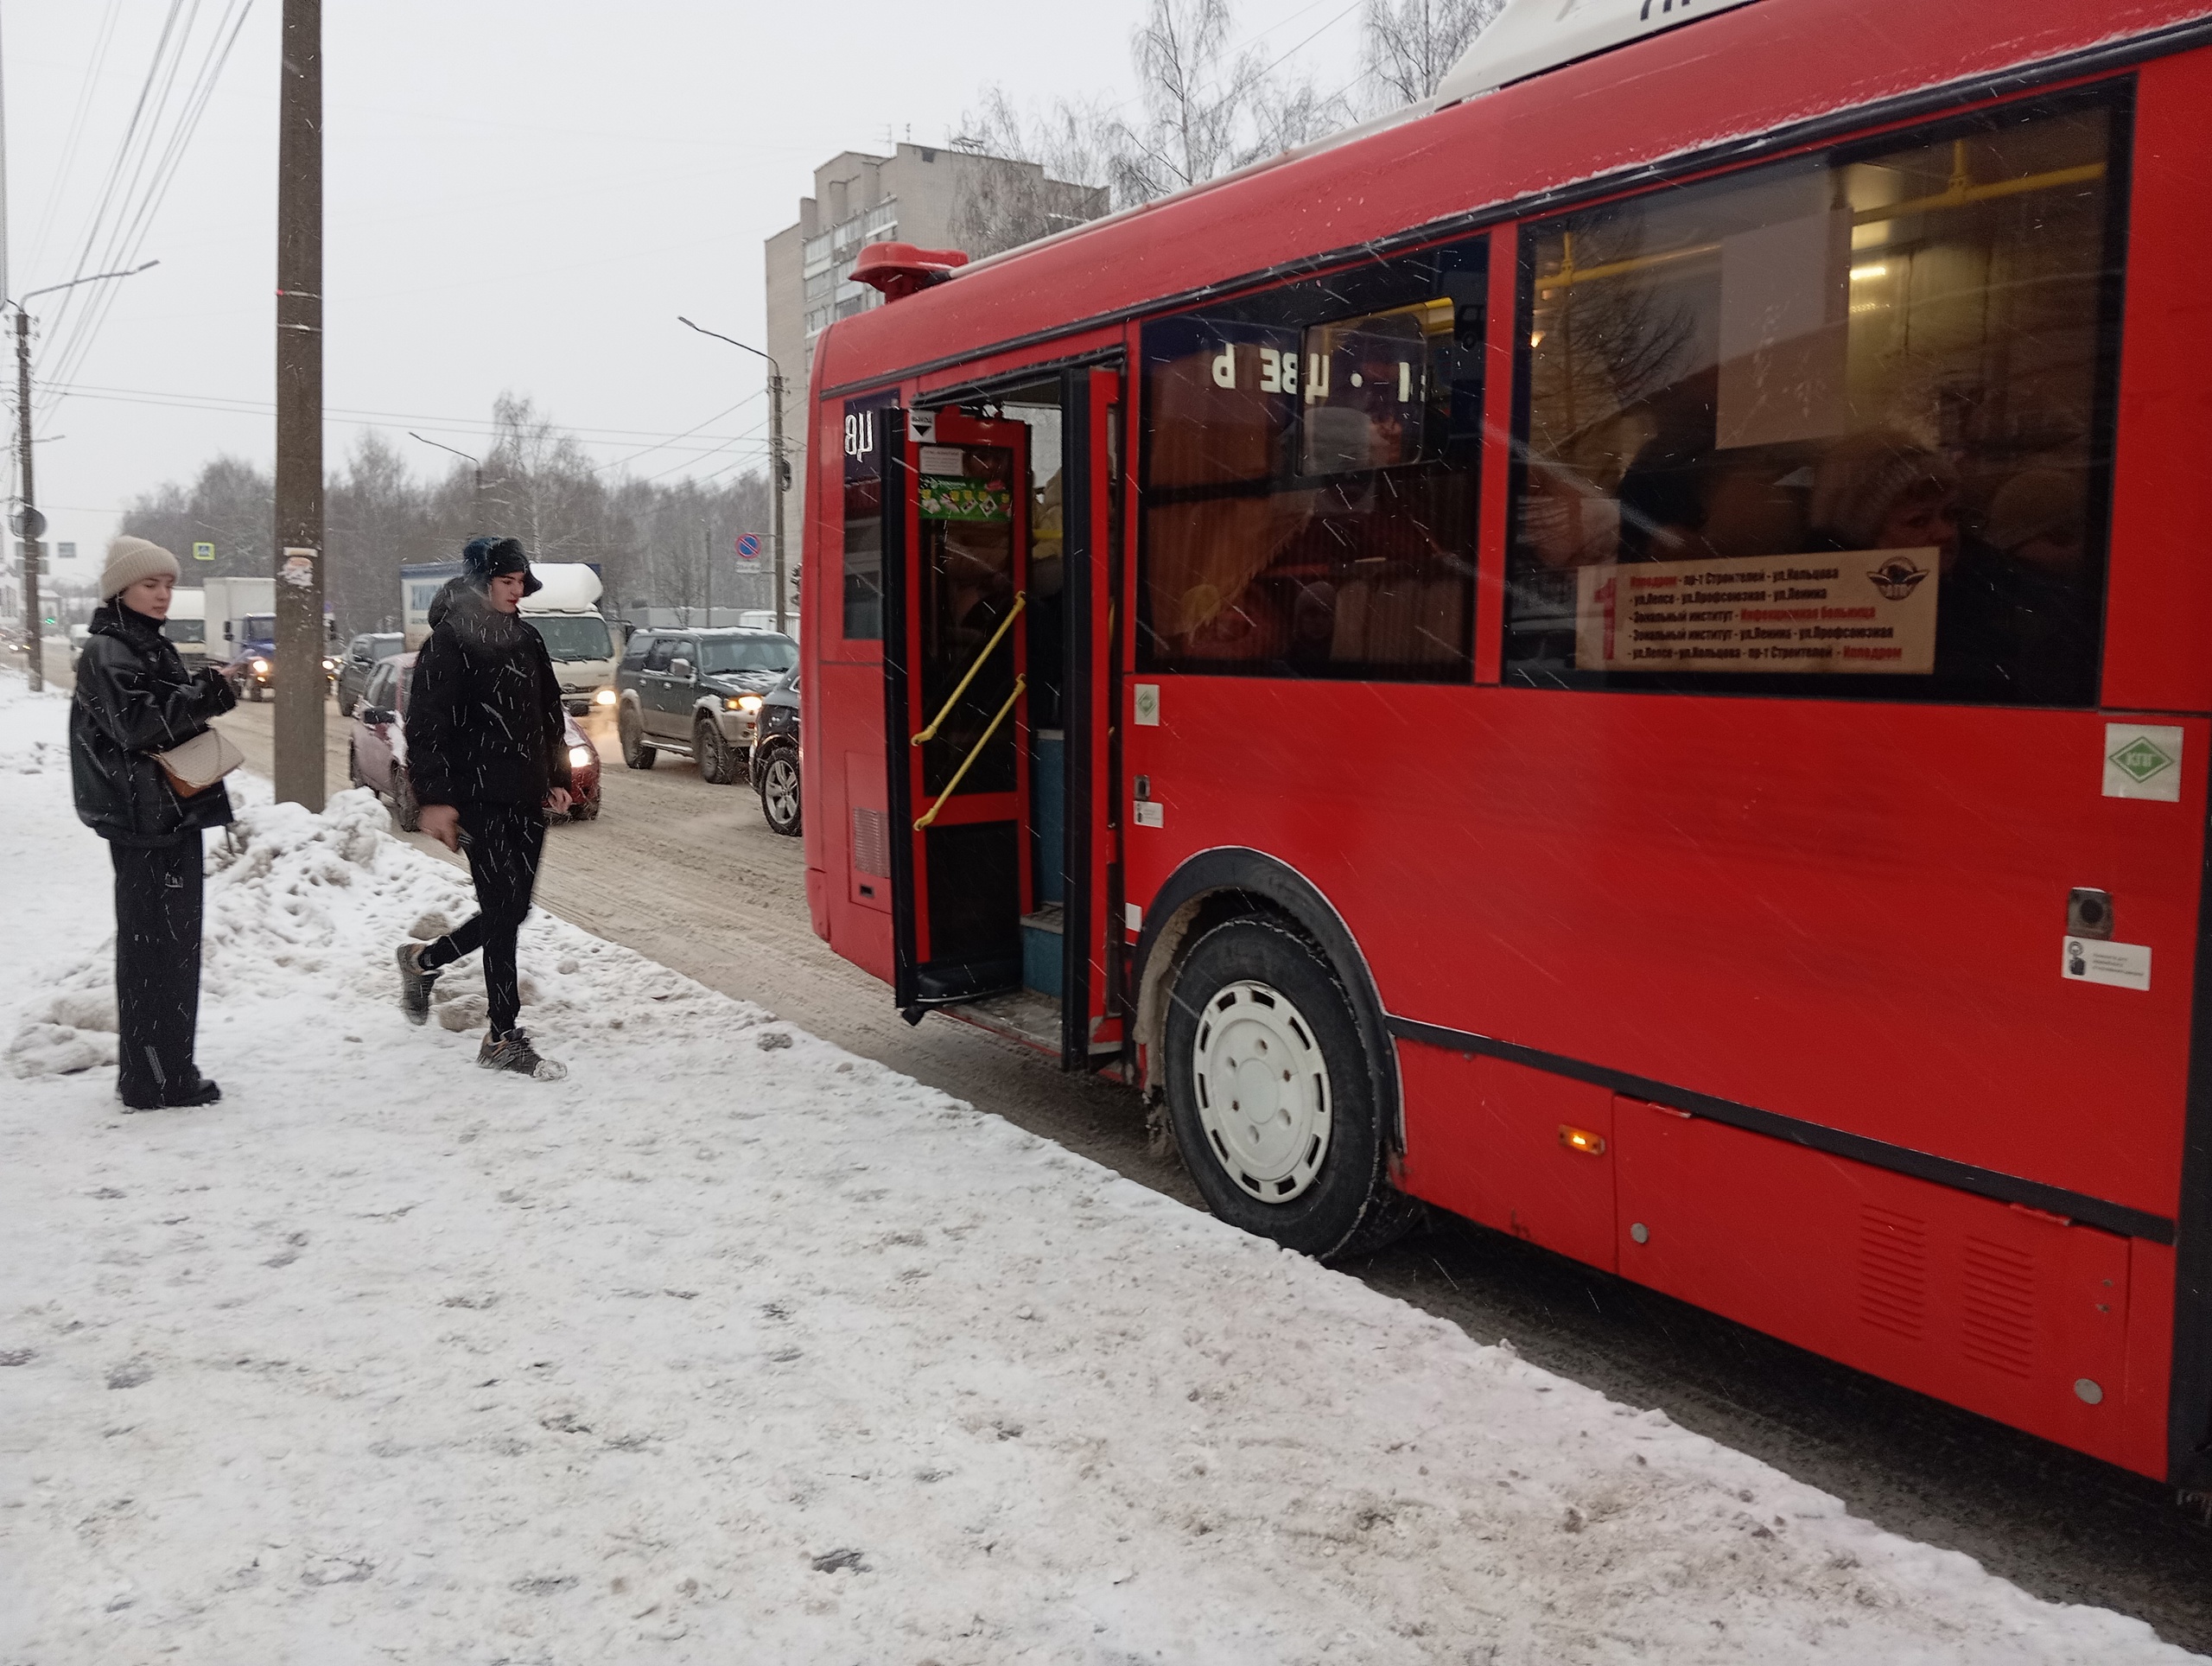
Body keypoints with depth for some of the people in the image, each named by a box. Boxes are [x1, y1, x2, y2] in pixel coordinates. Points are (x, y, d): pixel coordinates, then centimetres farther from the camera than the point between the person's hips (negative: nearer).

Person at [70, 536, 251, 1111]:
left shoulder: (150, 646, 18)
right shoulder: (107, 651, -10)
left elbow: (175, 715, 21)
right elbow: (136, 722, -23)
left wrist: (210, 691, 3)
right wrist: (208, 691, -22)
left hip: (171, 815, 10)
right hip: (144, 823, -10)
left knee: (172, 945, 14)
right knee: (155, 948, -7)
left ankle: (165, 1072, 23)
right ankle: (155, 1081, -2)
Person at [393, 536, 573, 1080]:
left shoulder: (526, 639, 15)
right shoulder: (449, 641, -7)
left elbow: (550, 712, 23)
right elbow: (426, 724, -11)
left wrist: (556, 779, 18)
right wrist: (434, 798, -15)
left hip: (527, 797, 8)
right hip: (481, 801, -7)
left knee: (511, 911, 10)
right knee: (503, 911, -7)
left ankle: (423, 961, 35)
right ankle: (504, 1039, 2)